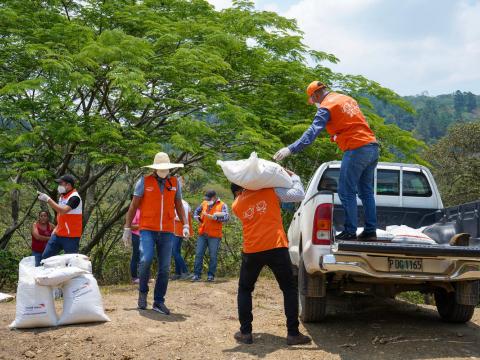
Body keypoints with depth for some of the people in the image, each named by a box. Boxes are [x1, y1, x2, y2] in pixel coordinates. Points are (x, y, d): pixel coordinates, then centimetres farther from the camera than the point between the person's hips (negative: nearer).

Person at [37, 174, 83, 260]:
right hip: (58, 234, 9)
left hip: (70, 237, -9)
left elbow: (63, 211, -30)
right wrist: (56, 228, 13)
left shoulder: (74, 197, -17)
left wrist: (48, 199, -28)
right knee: (45, 257, 8)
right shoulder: (62, 196, 11)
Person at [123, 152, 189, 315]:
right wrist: (127, 228, 1)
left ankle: (159, 302, 13)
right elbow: (133, 206, 3)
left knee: (164, 268, 2)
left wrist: (185, 224, 5)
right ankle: (143, 291, 6)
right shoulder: (144, 181, 0)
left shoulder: (175, 182, 9)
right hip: (148, 229, -3)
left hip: (167, 232, 3)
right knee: (146, 260, -20)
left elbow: (178, 205, 16)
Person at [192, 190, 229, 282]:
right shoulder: (204, 203, 12)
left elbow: (226, 218, -16)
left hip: (214, 235, -4)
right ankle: (197, 274, 8)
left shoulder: (222, 205, -2)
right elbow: (196, 211, 28)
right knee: (198, 254, 2)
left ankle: (211, 275, 9)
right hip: (202, 234, 4)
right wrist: (197, 217, 7)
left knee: (213, 256, 0)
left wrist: (214, 217, -26)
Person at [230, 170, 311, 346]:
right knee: (289, 289, 11)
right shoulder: (270, 190, 4)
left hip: (251, 251, 2)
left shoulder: (236, 205, 12)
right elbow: (299, 195, 0)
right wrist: (293, 177, 17)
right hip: (276, 248, -2)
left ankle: (245, 332, 13)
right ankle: (293, 333, 6)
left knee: (244, 290, 20)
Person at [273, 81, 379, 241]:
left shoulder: (326, 106, -6)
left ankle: (350, 232, -2)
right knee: (366, 192, 13)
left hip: (356, 150, -8)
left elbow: (312, 132, -16)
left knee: (347, 192, -2)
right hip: (372, 147, 8)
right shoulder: (348, 99, 19)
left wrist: (290, 149, -20)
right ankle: (370, 231, 15)